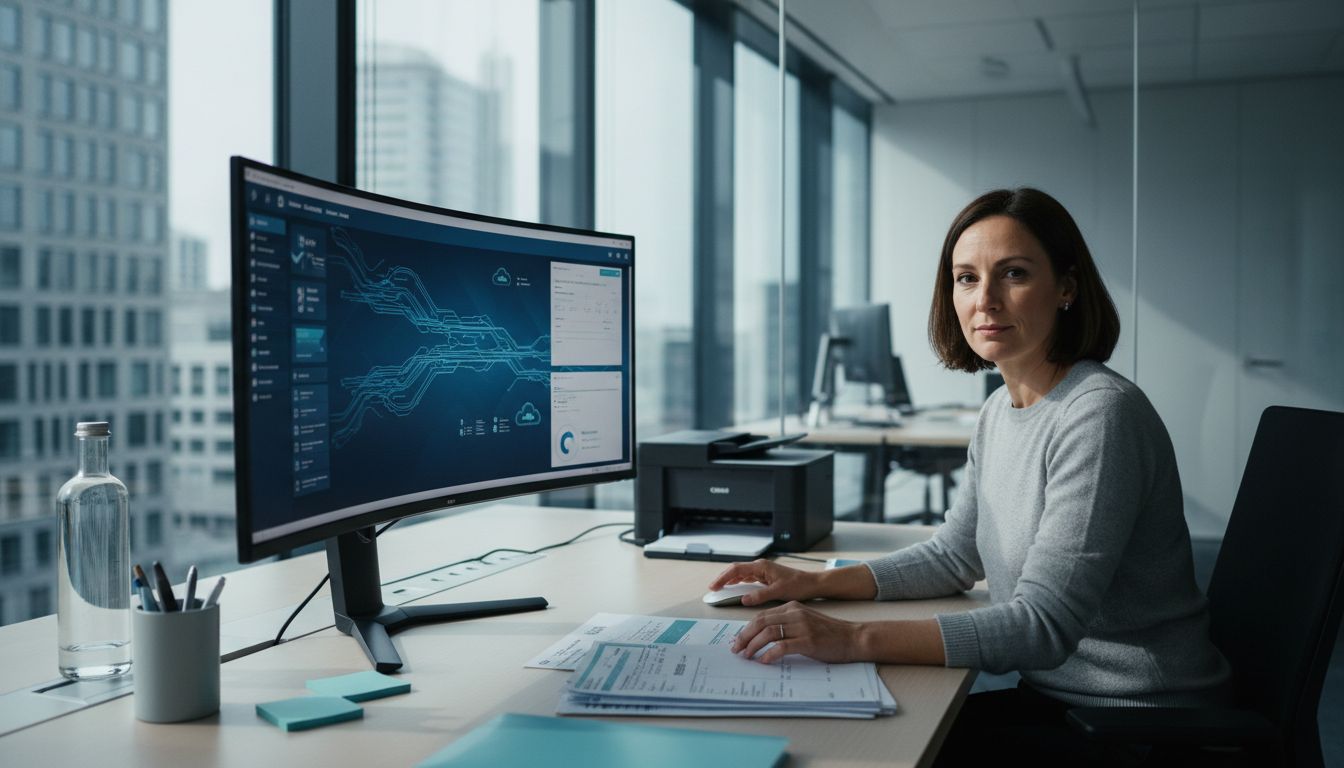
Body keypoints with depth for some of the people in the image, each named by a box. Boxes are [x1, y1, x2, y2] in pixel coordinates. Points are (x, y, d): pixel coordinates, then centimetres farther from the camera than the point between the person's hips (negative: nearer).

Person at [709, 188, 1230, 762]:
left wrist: (855, 640, -33)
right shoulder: (1000, 411, 7)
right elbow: (955, 554, 17)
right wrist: (816, 583, 5)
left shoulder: (1101, 414, -22)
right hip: (1055, 696, 8)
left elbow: (1044, 623, -28)